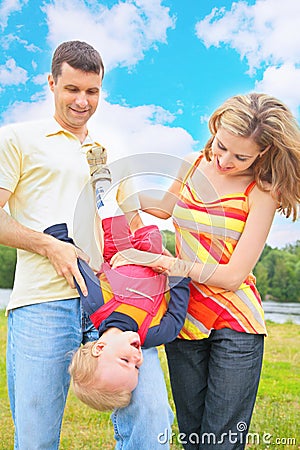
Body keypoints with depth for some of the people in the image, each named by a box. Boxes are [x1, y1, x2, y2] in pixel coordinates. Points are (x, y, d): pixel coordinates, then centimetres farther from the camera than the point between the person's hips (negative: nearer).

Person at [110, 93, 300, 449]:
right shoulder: (192, 166, 2)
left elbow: (233, 275, -18)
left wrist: (159, 261, -21)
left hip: (235, 325, -4)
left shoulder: (261, 191, -12)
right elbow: (167, 207, 25)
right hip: (184, 319, 4)